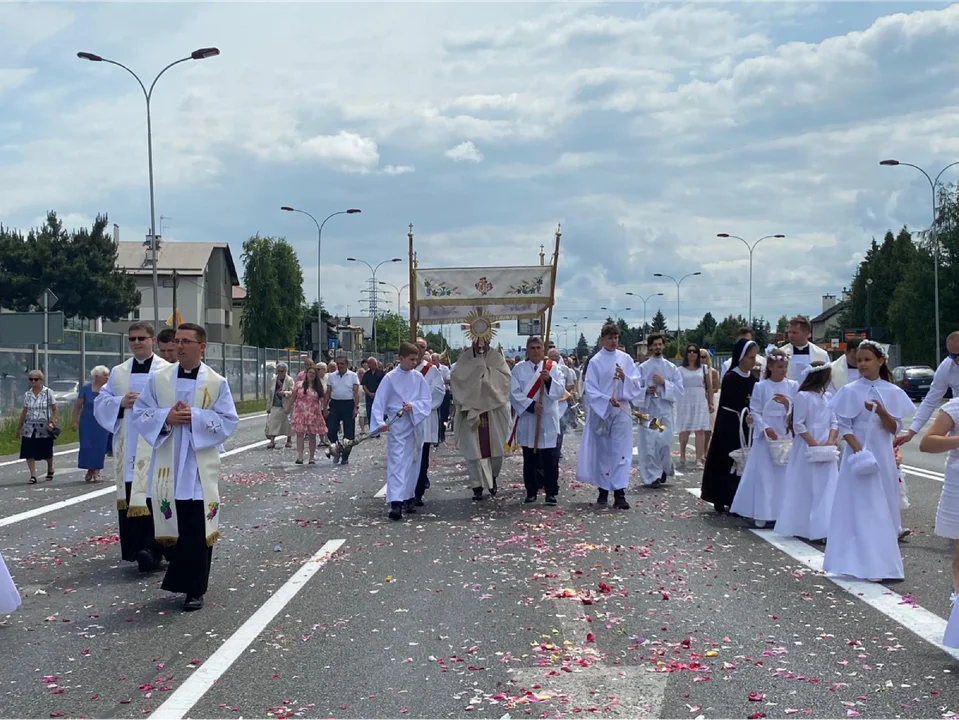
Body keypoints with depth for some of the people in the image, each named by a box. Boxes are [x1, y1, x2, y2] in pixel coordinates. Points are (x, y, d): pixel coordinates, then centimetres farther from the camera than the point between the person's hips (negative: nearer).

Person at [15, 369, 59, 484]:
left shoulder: (48, 392, -3)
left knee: (47, 452, 7)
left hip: (44, 428, -3)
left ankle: (50, 471, 33)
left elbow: (55, 410, -1)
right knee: (29, 453, -9)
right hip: (29, 428, 3)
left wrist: (52, 422, -15)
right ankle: (33, 476, -6)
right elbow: (24, 412, 14)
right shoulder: (27, 395, 7)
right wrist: (19, 428, 15)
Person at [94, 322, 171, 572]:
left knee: (151, 494, -10)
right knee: (129, 496, 4)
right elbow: (100, 402, 12)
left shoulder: (167, 371, 1)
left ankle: (150, 549, -10)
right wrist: (121, 402, -7)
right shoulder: (118, 372, 14)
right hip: (127, 445, 4)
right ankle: (136, 548, 12)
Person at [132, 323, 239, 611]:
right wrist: (166, 417, -13)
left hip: (200, 466, -2)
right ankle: (182, 579, 28)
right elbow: (140, 413, 6)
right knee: (174, 525, 8)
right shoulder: (158, 379, 5)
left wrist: (195, 417, -16)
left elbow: (228, 421, -4)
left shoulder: (217, 383, -1)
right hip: (168, 464, 2)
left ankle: (195, 589, 11)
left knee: (198, 530, 0)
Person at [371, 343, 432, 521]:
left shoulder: (418, 377, 5)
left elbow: (427, 401, 3)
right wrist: (380, 422, -23)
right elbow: (379, 402, -9)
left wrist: (413, 406, -16)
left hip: (416, 425, 5)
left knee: (413, 463, 10)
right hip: (397, 426, -5)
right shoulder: (390, 378, -5)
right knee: (397, 463, -12)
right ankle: (395, 503, -21)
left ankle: (406, 498, 23)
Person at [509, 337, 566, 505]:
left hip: (548, 419, -1)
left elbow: (561, 391, -3)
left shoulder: (552, 367, 4)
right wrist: (531, 405, -15)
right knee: (530, 458, 7)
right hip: (527, 419, 1)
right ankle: (531, 491, 17)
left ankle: (551, 492, 3)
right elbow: (514, 393, -2)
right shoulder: (519, 369, 4)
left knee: (550, 458, -4)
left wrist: (549, 380, -20)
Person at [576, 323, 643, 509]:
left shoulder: (625, 359, 6)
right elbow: (590, 389, -4)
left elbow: (637, 384, 4)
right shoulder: (595, 361, 0)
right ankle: (603, 490, 18)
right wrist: (607, 400, -18)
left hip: (622, 410, 1)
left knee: (621, 451, -7)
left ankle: (619, 493, -10)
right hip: (600, 410, -1)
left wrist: (624, 377, -15)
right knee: (602, 451, 6)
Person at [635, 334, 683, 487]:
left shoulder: (671, 368, 7)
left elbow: (680, 389, 1)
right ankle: (652, 476, 3)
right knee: (648, 444, -4)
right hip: (647, 410, -1)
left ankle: (663, 470, 23)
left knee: (664, 442, -4)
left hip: (665, 410, 1)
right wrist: (645, 391, -15)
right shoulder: (642, 368, 4)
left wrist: (664, 383, -11)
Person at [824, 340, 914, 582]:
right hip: (859, 454, -3)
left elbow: (894, 428, 1)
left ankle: (884, 561, 15)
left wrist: (881, 412, -18)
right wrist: (859, 451, -16)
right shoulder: (850, 391, -3)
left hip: (883, 456, 3)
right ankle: (865, 563, -3)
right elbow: (844, 427, -4)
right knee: (861, 509, -4)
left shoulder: (893, 392, 4)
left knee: (884, 509, 7)